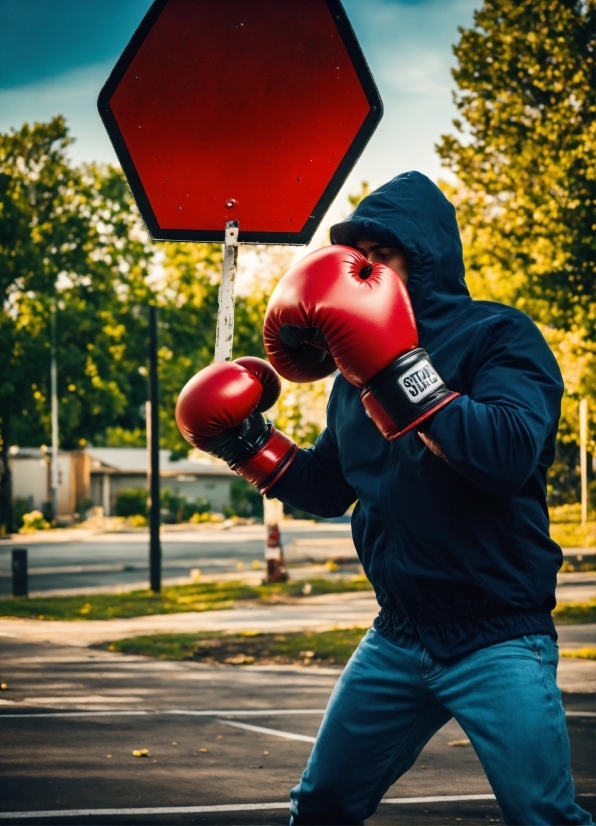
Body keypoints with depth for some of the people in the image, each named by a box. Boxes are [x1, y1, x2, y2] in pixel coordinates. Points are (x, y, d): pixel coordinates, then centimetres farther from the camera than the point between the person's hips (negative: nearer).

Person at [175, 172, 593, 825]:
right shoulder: (359, 366, 11)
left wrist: (399, 369, -31)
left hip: (497, 641, -7)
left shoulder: (498, 336, -9)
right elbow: (328, 487, 21)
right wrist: (247, 443, 5)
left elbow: (509, 455, -27)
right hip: (396, 640, 7)